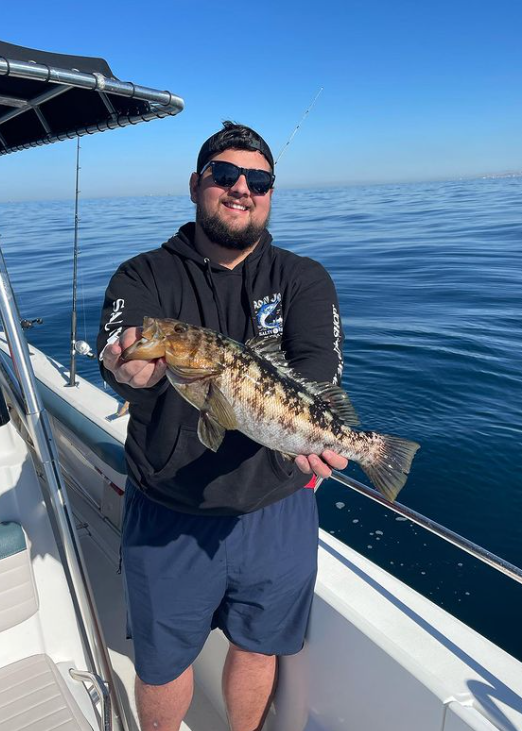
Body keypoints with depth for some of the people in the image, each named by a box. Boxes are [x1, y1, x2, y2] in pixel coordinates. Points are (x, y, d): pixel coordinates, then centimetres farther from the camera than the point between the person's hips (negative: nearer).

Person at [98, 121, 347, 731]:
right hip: (166, 518, -1)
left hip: (277, 513, 2)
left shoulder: (303, 280, -1)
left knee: (258, 646, 23)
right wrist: (134, 372, -47)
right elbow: (118, 360, -23)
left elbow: (320, 366, -18)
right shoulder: (143, 278, -5)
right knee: (162, 664, 19)